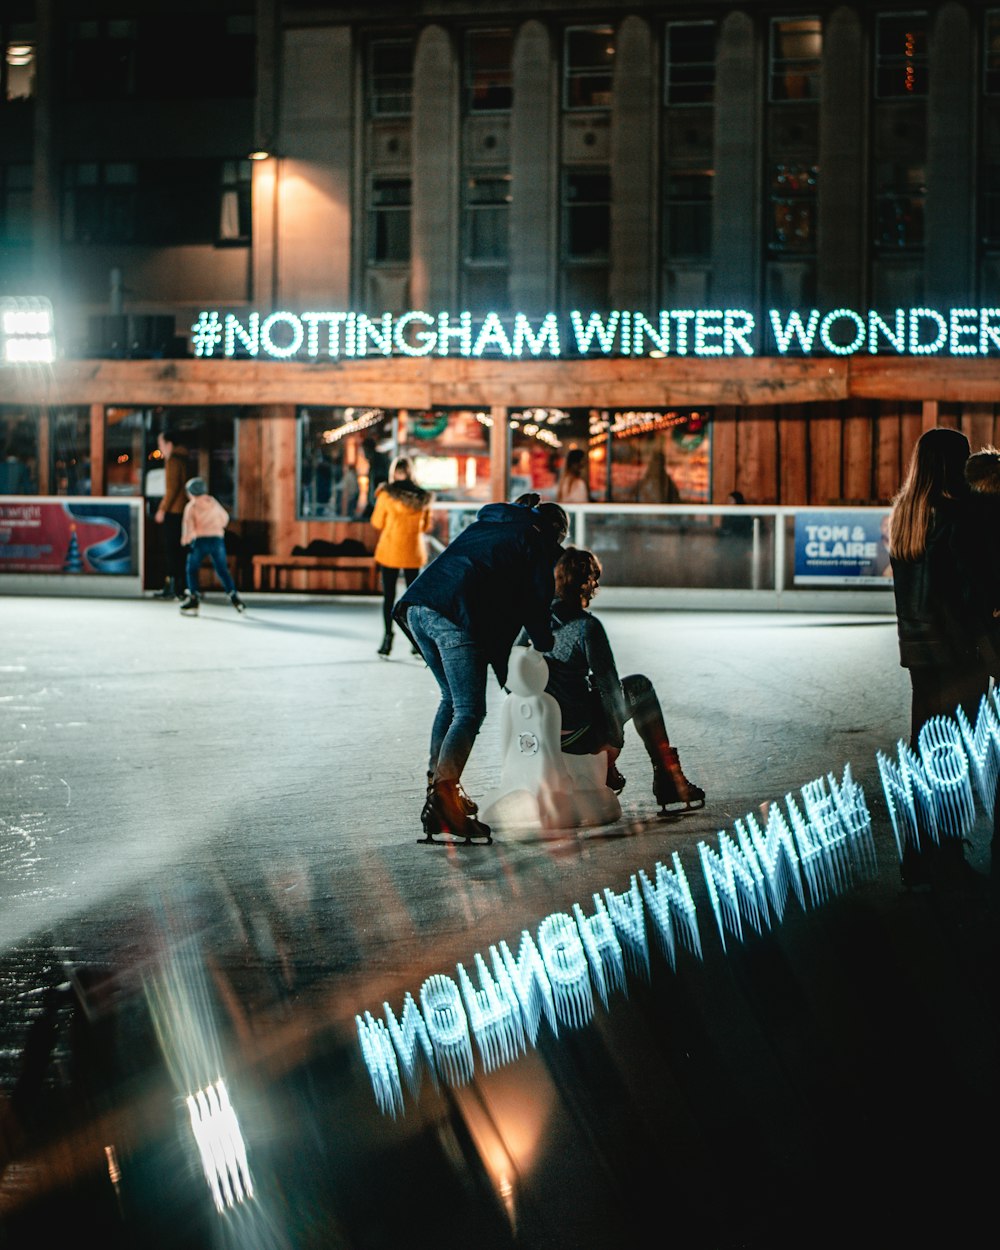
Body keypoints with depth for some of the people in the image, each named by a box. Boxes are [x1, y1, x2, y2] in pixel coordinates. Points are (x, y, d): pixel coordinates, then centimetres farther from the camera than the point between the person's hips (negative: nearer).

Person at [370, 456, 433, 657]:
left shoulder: (386, 494, -13)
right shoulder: (423, 497, -4)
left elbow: (377, 523, -1)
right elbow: (426, 526, 7)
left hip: (390, 550, -2)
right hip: (414, 552, 2)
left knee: (389, 595, 5)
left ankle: (388, 637, -2)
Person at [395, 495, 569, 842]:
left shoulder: (484, 524, 34)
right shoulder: (539, 541, 13)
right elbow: (536, 605, 9)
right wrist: (546, 649, 24)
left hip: (416, 604, 7)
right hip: (454, 615, -7)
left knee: (451, 697, 24)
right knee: (469, 711, -5)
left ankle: (438, 780, 23)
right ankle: (444, 794, -19)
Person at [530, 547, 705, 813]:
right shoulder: (586, 626, -18)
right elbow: (608, 685, -15)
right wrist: (615, 740, -3)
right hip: (577, 736, -7)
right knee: (639, 686, 18)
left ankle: (606, 772, 38)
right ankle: (669, 780, 22)